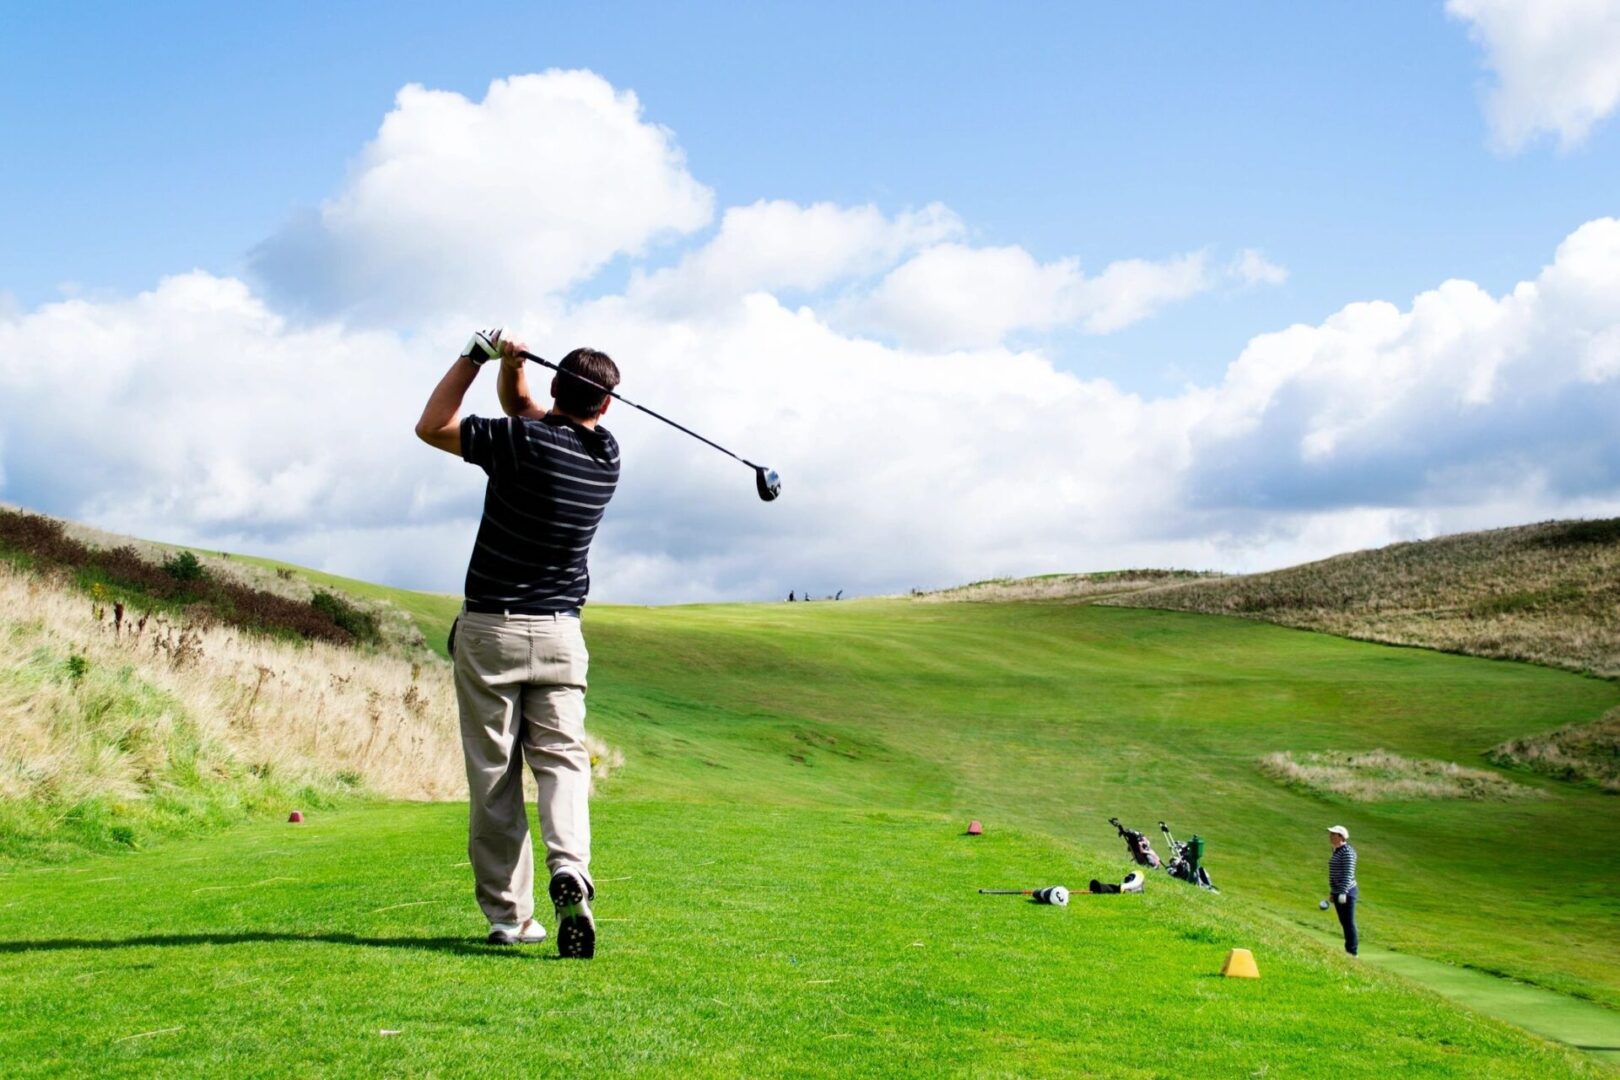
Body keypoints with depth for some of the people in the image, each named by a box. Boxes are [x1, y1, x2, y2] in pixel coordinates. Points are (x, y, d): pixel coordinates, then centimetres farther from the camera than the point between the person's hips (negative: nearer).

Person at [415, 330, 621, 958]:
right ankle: (570, 869, -23)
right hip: (560, 634, 3)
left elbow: (431, 426, 2)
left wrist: (480, 355, 2)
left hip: (489, 630, -3)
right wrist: (511, 367, 0)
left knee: (493, 776, 3)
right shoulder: (606, 457, 3)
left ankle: (509, 916, 5)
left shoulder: (523, 442, -13)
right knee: (562, 761, 3)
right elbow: (522, 408, 18)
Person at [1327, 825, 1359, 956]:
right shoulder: (1337, 850, 12)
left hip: (1346, 893, -9)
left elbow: (1348, 874, -22)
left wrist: (1343, 893, -26)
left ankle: (1352, 952, 3)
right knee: (1344, 922, 14)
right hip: (1338, 893, 9)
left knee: (1349, 923, -3)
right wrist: (1332, 891, 22)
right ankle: (1350, 948, 21)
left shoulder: (1347, 852, -18)